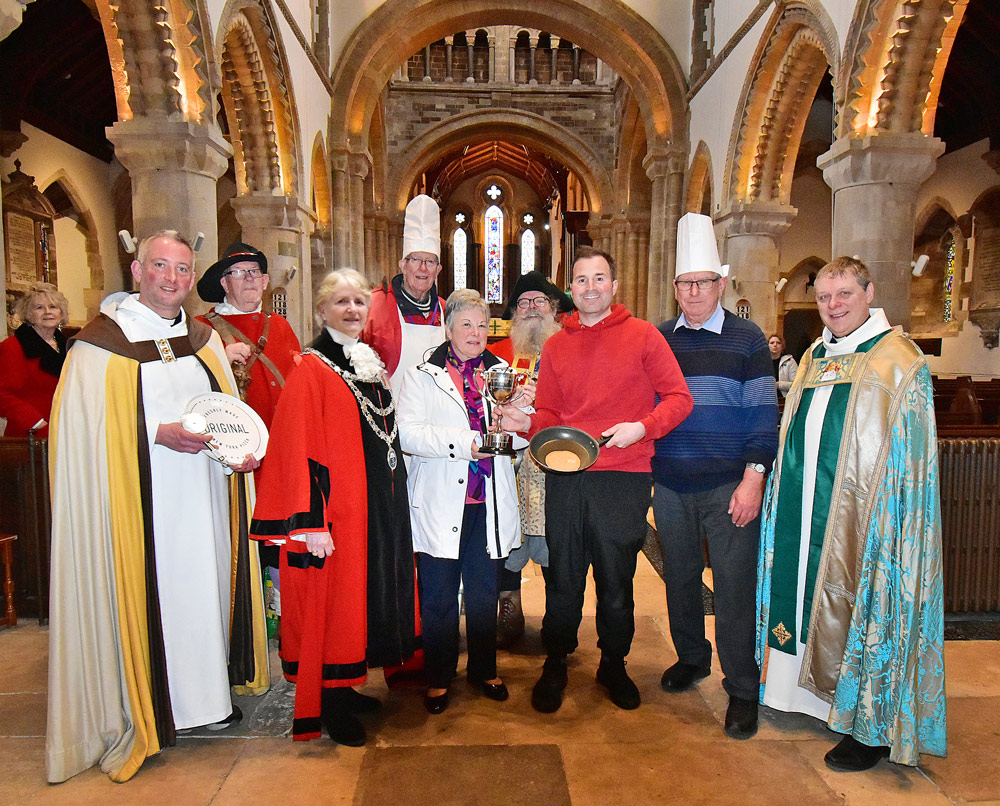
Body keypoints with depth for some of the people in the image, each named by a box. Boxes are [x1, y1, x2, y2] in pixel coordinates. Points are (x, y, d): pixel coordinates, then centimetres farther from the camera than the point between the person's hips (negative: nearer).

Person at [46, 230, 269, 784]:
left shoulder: (203, 338, 10)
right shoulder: (102, 342, -5)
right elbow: (87, 428, -10)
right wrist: (158, 434, -22)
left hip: (205, 493, 5)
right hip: (143, 499, -5)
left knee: (207, 581, 11)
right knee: (151, 589, 1)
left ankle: (207, 691, 27)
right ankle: (146, 704, 20)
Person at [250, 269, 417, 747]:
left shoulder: (371, 366, 12)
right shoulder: (312, 370, -11)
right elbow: (298, 451, -17)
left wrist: (393, 503, 16)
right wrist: (310, 523, -22)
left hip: (380, 508, 8)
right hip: (337, 510, -8)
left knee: (368, 595, 16)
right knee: (333, 602, 1)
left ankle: (345, 689, 32)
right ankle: (331, 709, 17)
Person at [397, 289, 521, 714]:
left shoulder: (501, 372, 13)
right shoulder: (423, 375, 2)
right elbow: (408, 434, -11)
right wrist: (464, 443, -20)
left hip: (489, 502, 3)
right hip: (440, 502, -3)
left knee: (485, 592, 13)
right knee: (438, 596, 6)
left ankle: (484, 670, 32)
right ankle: (439, 678, 25)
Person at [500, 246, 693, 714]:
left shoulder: (642, 335, 2)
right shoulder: (556, 346, 11)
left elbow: (678, 397, 0)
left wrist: (642, 427, -16)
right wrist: (527, 422, -7)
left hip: (623, 479, -2)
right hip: (564, 478, 2)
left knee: (616, 580, 10)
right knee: (562, 579, 10)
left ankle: (613, 666, 33)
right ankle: (555, 665, 30)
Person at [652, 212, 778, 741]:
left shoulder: (746, 339, 0)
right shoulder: (658, 339, 8)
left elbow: (763, 414, -2)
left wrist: (754, 478, -11)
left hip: (729, 486, -3)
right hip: (669, 484, 4)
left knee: (734, 585, 0)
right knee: (679, 576, 15)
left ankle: (742, 689, 15)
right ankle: (691, 657, 36)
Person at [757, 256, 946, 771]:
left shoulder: (899, 362, -8)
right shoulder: (814, 358, 12)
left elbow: (908, 458, -12)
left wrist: (884, 520, -17)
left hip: (859, 516, -6)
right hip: (805, 512, 6)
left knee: (861, 607, 3)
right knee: (808, 594, 14)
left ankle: (872, 728, 19)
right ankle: (817, 693, 34)